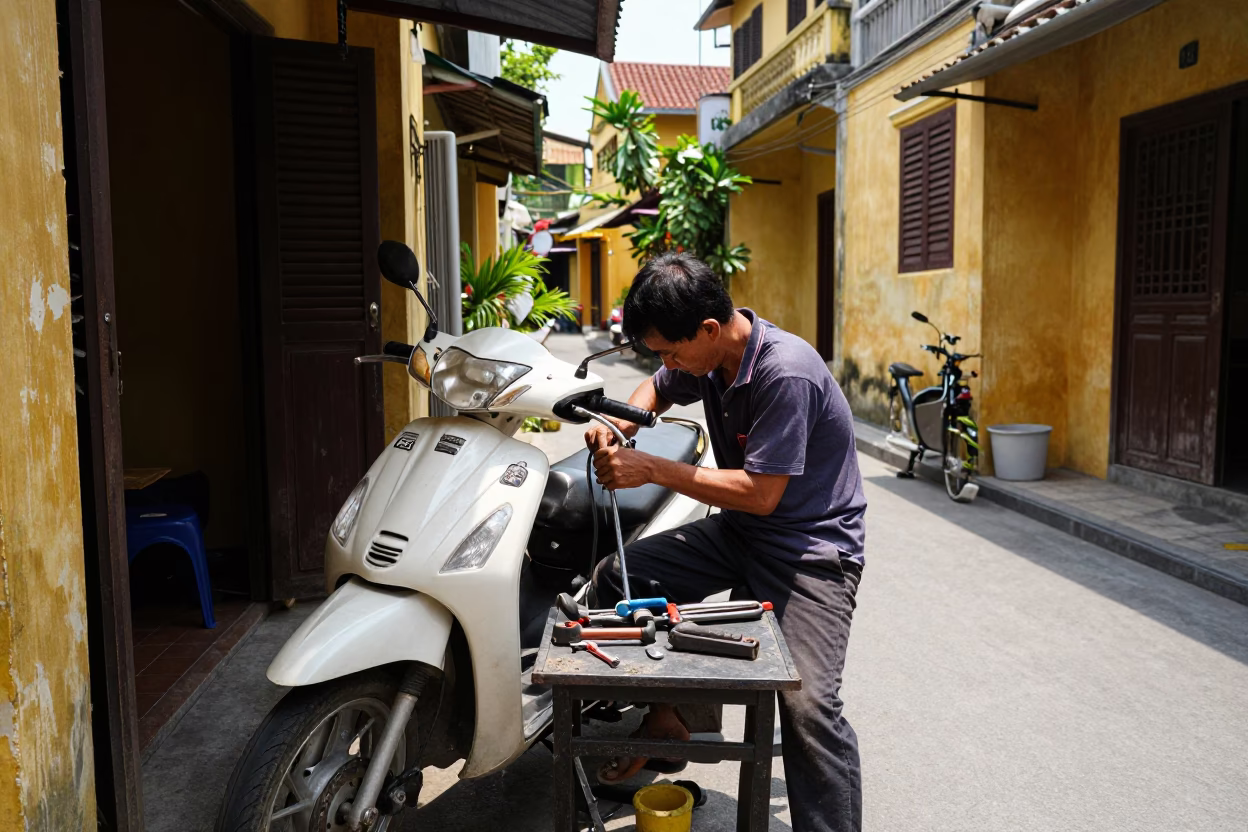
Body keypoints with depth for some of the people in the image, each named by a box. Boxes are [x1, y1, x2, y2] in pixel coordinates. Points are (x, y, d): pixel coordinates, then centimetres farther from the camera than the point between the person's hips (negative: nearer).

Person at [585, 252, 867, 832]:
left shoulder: (786, 373, -26)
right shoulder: (706, 356, 0)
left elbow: (761, 492, -25)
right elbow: (657, 390, 22)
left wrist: (652, 470, -21)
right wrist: (619, 425, 0)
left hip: (812, 543, -8)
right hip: (739, 530, 8)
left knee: (808, 705, -23)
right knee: (614, 578, -2)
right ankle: (673, 713, 13)